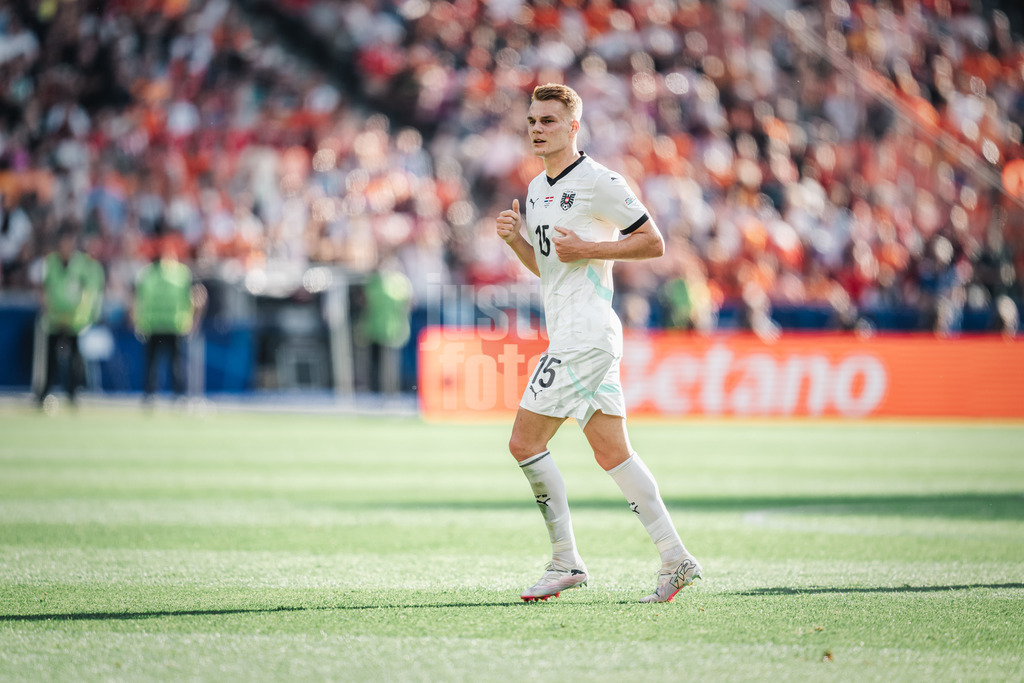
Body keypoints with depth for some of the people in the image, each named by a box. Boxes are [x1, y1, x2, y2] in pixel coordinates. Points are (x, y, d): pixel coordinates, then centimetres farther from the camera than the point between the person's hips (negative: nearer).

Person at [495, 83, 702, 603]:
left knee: (525, 442, -9)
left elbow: (654, 243, -9)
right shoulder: (537, 189, 18)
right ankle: (675, 559, 7)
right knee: (612, 452, 6)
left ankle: (565, 562, -3)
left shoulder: (598, 182, -9)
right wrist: (516, 238, 8)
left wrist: (586, 248, -15)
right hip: (568, 335, 9)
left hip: (586, 332, -9)